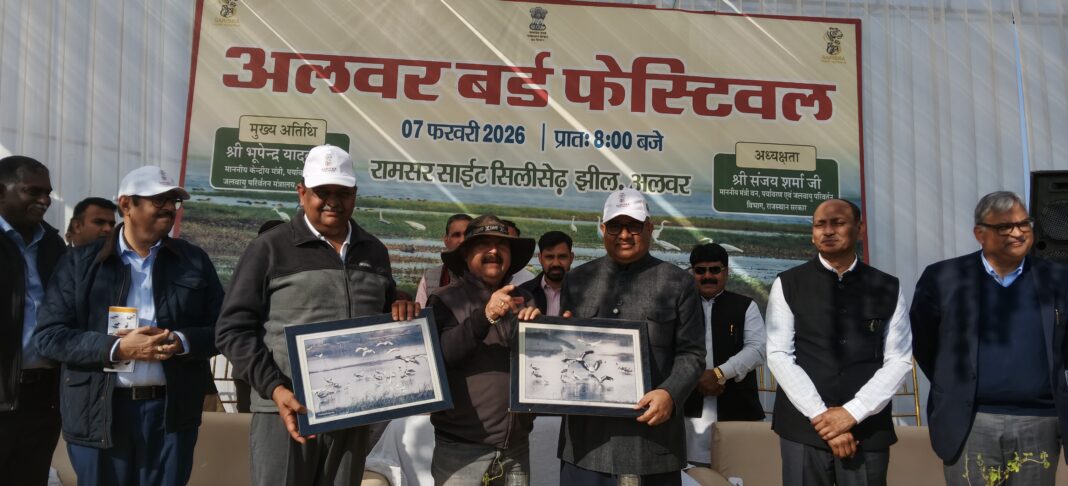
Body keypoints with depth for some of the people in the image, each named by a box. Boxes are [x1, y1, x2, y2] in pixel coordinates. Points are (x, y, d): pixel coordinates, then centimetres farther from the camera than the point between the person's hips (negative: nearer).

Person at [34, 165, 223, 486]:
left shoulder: (194, 260, 8)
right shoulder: (81, 262, 4)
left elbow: (223, 328, 6)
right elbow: (49, 335, -2)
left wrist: (181, 342, -15)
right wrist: (117, 348, -16)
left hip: (172, 410, 1)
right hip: (99, 413, -1)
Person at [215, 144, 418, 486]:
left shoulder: (374, 252, 14)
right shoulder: (271, 247, 0)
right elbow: (233, 329, -3)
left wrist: (403, 313, 1)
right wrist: (274, 388, -15)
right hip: (287, 411, -4)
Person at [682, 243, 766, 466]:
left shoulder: (745, 306, 7)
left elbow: (756, 349, -4)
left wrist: (719, 373, -14)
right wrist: (696, 377, -12)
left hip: (738, 408, 0)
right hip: (693, 408, 1)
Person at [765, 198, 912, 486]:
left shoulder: (888, 288, 7)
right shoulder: (787, 285, 2)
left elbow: (900, 359, 1)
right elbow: (779, 356, -5)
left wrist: (852, 413, -10)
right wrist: (821, 416, -12)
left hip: (868, 428, 1)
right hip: (804, 428, -1)